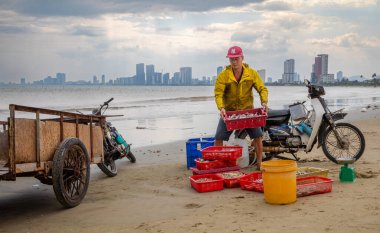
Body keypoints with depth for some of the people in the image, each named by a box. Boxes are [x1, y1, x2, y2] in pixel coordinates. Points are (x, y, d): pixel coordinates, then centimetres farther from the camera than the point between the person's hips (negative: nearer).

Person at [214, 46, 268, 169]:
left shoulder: (252, 73, -5)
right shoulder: (223, 75, -11)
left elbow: (262, 88, -6)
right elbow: (218, 94, -17)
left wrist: (264, 102, -25)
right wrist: (221, 108, -34)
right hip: (229, 111, -1)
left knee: (258, 136, -4)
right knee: (219, 137, -4)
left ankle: (260, 163, 11)